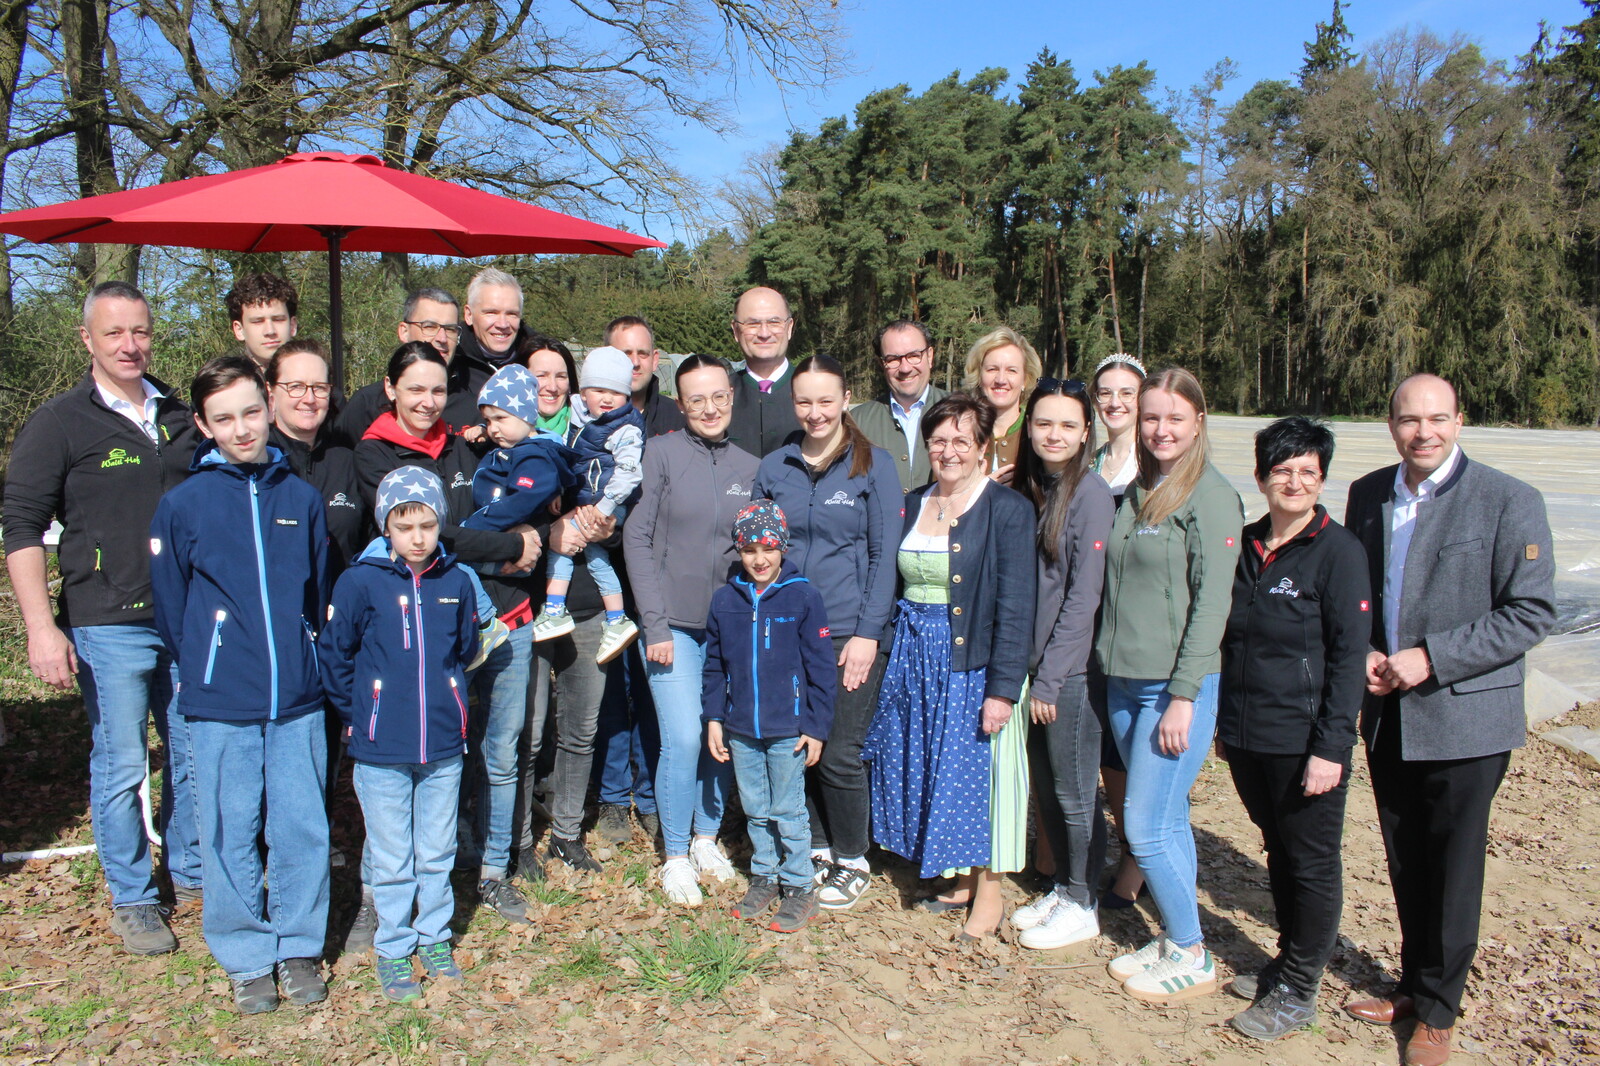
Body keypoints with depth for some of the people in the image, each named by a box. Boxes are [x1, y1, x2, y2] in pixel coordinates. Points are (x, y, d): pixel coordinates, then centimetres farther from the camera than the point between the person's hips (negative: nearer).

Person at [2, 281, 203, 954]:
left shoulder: (180, 416, 11)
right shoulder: (59, 423, -3)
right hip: (109, 626, -4)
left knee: (196, 754, 12)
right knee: (120, 766, 3)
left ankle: (189, 873, 30)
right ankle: (132, 900, 18)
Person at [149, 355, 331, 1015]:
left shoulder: (301, 498, 3)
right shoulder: (182, 504, -3)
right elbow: (170, 606, 5)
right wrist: (203, 670, 8)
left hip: (298, 700, 2)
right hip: (220, 706, -1)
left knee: (303, 830, 8)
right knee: (231, 835, 8)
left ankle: (298, 948, 25)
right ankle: (246, 959, 25)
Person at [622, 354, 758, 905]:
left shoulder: (751, 467, 6)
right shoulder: (662, 453, -4)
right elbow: (636, 538, -6)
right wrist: (655, 626, -9)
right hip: (674, 625, -3)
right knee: (684, 739, -8)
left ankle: (706, 836, 29)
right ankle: (675, 855, 12)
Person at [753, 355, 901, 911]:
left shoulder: (873, 465, -1)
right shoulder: (774, 468, 7)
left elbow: (884, 554, -3)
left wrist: (868, 633, -10)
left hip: (850, 634, -3)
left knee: (839, 755, -1)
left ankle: (852, 861, 21)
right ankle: (813, 850, 29)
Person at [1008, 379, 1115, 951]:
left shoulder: (1089, 492, -14)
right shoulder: (1030, 487, 8)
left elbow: (1084, 594, -16)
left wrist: (1050, 678, -15)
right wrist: (1028, 667, 5)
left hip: (1072, 668, -7)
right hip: (1036, 665, 7)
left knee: (1073, 792, 6)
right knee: (1044, 786, 16)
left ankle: (1082, 905, 22)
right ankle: (1061, 888, 33)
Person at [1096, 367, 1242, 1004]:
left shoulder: (1211, 497, -10)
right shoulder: (1135, 494, 11)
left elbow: (1211, 601, -14)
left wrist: (1184, 696, -17)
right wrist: (1111, 673, 10)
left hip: (1178, 686, -7)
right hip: (1124, 682, 7)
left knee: (1147, 826, -3)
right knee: (1167, 820, 15)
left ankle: (1192, 957, 14)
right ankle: (1172, 942, 27)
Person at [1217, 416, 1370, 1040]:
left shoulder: (1338, 550, -10)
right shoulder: (1246, 544, 6)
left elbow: (1349, 655, -13)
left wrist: (1331, 747, -17)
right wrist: (1225, 720, 14)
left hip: (1303, 741, -6)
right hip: (1246, 736, 6)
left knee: (1312, 864, 7)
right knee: (1278, 851, 19)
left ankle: (1298, 993, 19)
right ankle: (1288, 960, 35)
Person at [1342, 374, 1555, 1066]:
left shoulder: (1508, 501, -10)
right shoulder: (1367, 495, 5)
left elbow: (1531, 612, -13)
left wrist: (1431, 658, -19)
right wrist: (1362, 653, -4)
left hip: (1463, 718, -4)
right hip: (1387, 716, 5)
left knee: (1452, 871, 8)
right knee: (1405, 865, 17)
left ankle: (1439, 1010, 25)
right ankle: (1415, 983, 36)